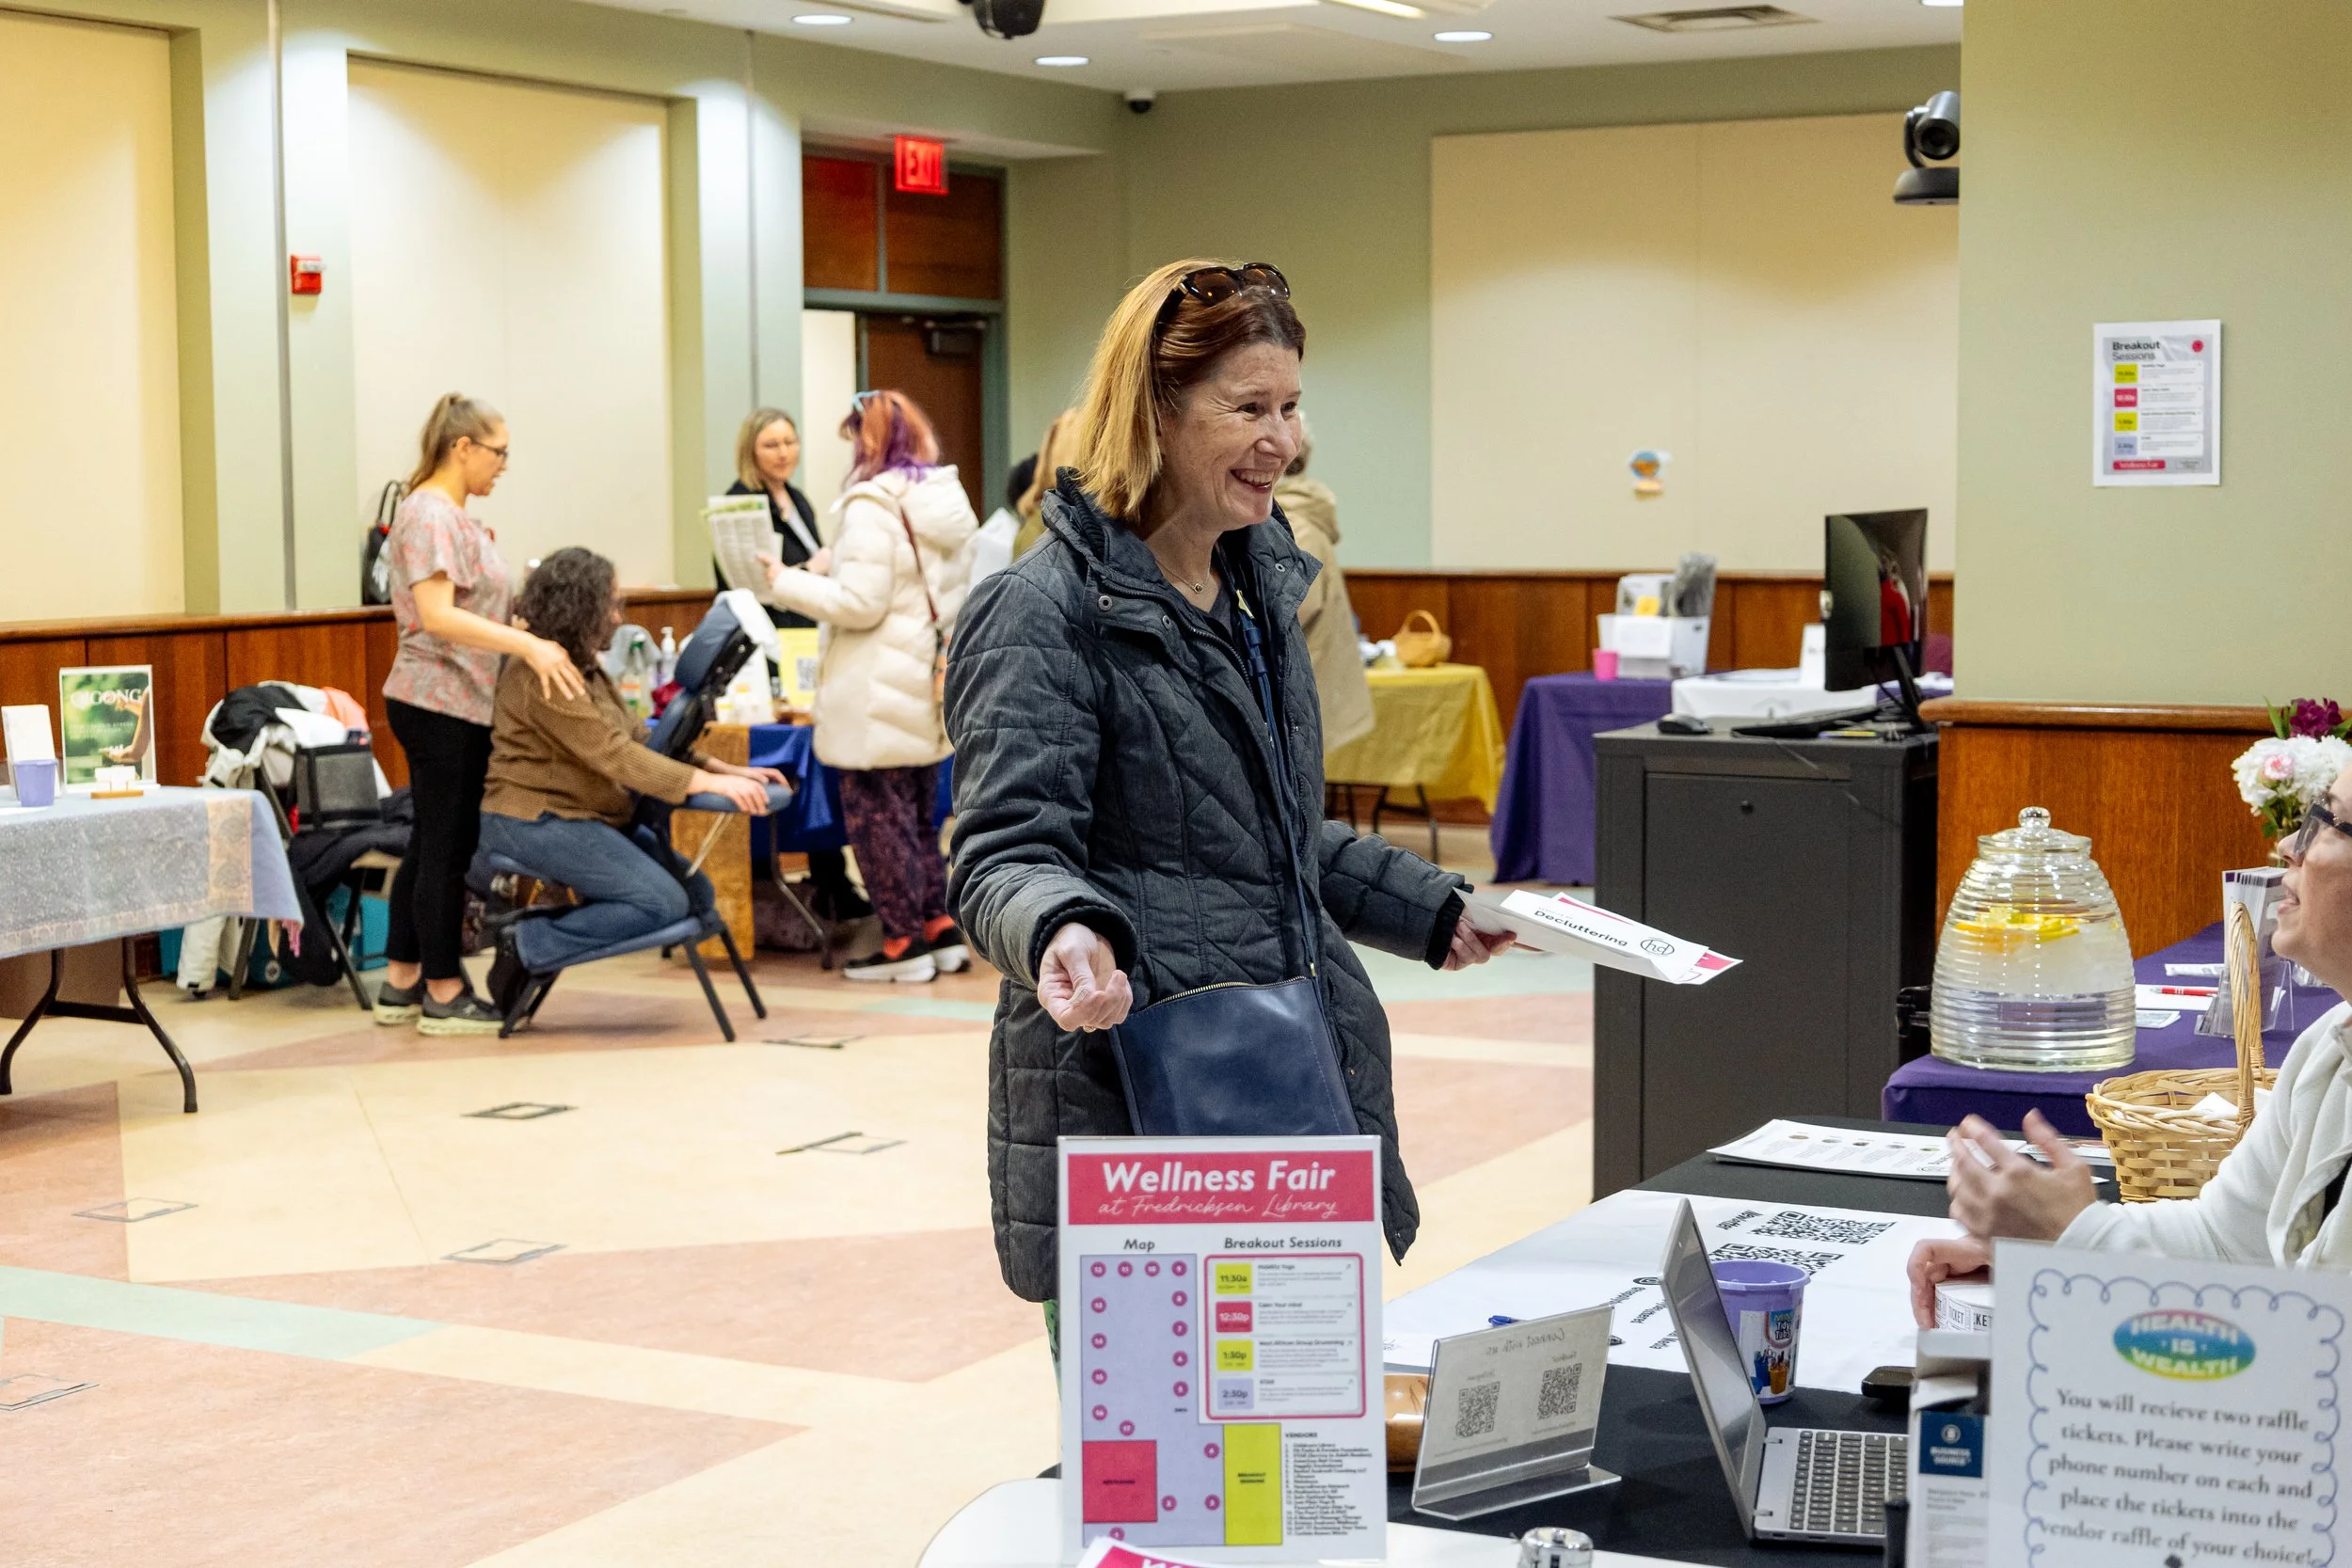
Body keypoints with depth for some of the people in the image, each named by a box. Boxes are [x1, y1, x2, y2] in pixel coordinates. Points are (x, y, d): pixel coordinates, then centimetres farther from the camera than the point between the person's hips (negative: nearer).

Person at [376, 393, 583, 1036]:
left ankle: (401, 983, 19)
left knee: (431, 843, 13)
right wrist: (529, 645, -31)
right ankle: (444, 995, 2)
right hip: (441, 703, -10)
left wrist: (530, 643, 15)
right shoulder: (430, 514, -15)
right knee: (448, 846, -4)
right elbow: (437, 615, -26)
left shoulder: (453, 516, 16)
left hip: (454, 702, 10)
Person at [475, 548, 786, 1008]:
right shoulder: (541, 672, -17)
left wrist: (724, 768, 1)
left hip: (584, 816, 10)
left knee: (696, 892, -1)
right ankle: (529, 947, -13)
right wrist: (711, 783, -28)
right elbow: (615, 756, -24)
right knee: (664, 903, -21)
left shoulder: (584, 666, 16)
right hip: (533, 821, -10)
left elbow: (635, 738, 14)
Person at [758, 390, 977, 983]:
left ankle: (904, 942, 5)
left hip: (880, 695, -8)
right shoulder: (948, 499, 8)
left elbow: (859, 604, -21)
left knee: (877, 811, 1)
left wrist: (786, 582, -9)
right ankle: (941, 929, 20)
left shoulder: (872, 507, -18)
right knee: (918, 810, 18)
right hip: (930, 684, 8)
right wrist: (833, 570, 19)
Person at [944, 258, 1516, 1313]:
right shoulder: (1046, 612, -9)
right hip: (1126, 1103, -7)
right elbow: (1006, 854, -14)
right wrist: (1061, 931, -36)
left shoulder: (1262, 586, 17)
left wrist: (1436, 911, 31)